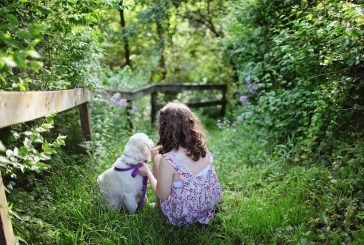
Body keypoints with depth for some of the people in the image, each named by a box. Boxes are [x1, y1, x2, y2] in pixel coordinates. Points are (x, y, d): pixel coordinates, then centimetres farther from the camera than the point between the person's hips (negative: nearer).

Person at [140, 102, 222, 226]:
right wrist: (162, 150, 16)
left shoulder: (168, 160, -33)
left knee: (157, 157, 10)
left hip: (183, 217, -5)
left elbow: (162, 195, -17)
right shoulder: (201, 147, -15)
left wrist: (148, 172, -2)